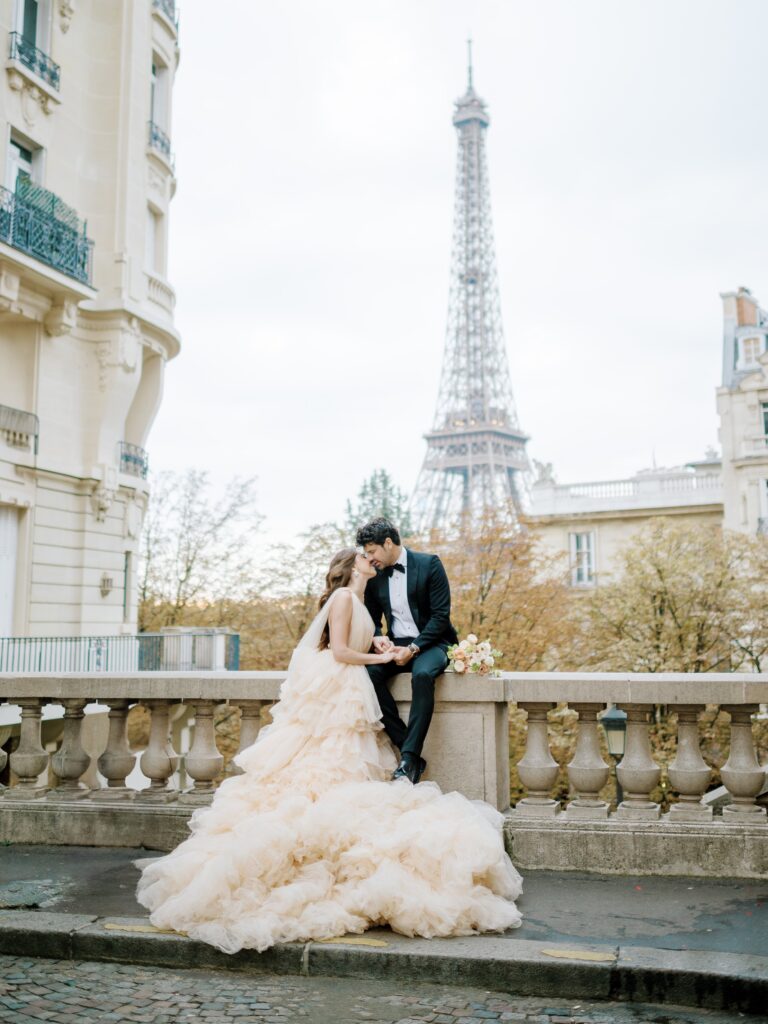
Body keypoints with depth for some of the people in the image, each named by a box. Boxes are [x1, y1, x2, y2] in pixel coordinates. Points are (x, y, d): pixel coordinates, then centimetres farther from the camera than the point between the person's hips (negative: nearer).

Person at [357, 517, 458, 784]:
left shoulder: (429, 564, -7)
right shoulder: (374, 576, 7)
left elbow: (441, 615, -12)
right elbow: (371, 619, 15)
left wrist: (413, 648, -21)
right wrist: (377, 638, -10)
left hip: (431, 643, -5)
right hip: (396, 646, 5)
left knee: (422, 675, -38)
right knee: (370, 673, -27)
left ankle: (409, 758, -33)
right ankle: (407, 749, -24)